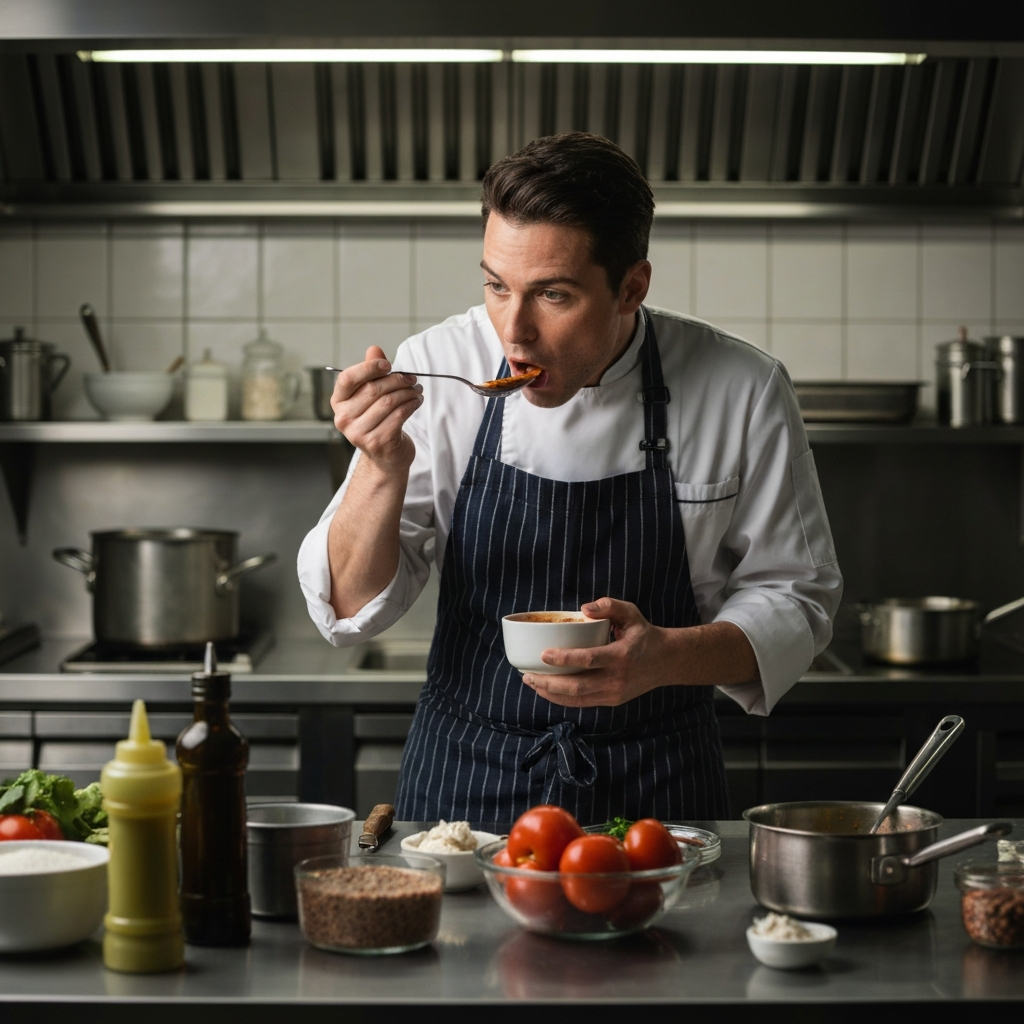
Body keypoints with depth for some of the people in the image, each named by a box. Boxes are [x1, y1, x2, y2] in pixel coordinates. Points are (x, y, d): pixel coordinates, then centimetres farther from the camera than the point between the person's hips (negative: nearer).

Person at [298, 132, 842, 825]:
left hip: (657, 792, 0)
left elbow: (794, 599, 0)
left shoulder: (743, 391, -9)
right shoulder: (438, 369, -7)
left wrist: (666, 657, -19)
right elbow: (352, 609, -5)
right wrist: (384, 469, -23)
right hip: (465, 781, 0)